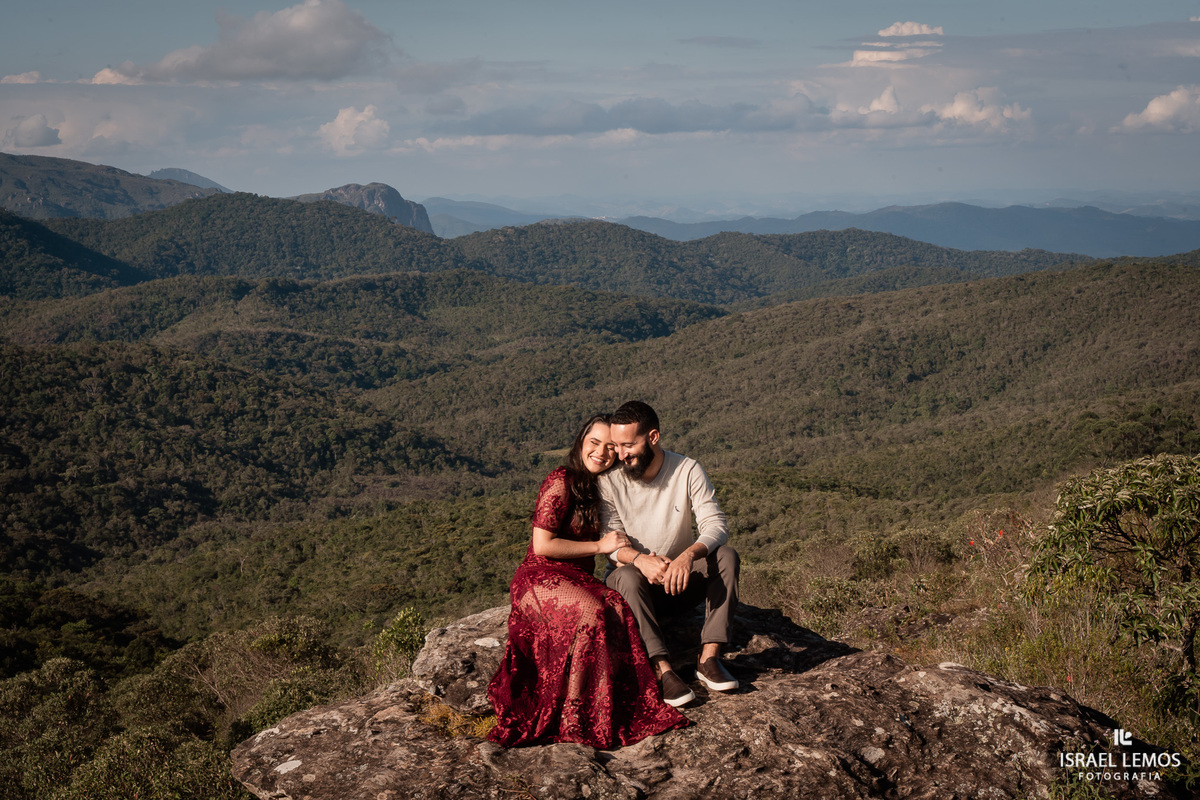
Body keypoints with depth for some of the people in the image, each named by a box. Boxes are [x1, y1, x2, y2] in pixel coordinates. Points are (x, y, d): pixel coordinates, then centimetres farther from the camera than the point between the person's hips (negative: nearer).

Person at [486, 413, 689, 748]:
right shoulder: (561, 482, -8)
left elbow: (613, 545, 25)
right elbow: (542, 546, -14)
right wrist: (599, 546, -9)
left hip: (580, 580, 6)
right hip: (541, 578, -6)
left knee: (620, 610, -28)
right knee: (591, 612, -36)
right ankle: (574, 718, -28)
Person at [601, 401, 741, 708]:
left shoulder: (687, 470, -9)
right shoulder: (609, 480, -10)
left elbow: (716, 525, -18)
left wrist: (688, 556, -40)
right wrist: (640, 559, -38)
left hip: (680, 579, 2)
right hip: (634, 588, -1)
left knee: (726, 556, -24)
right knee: (628, 576, -35)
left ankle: (709, 658, -27)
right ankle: (662, 670, -39)